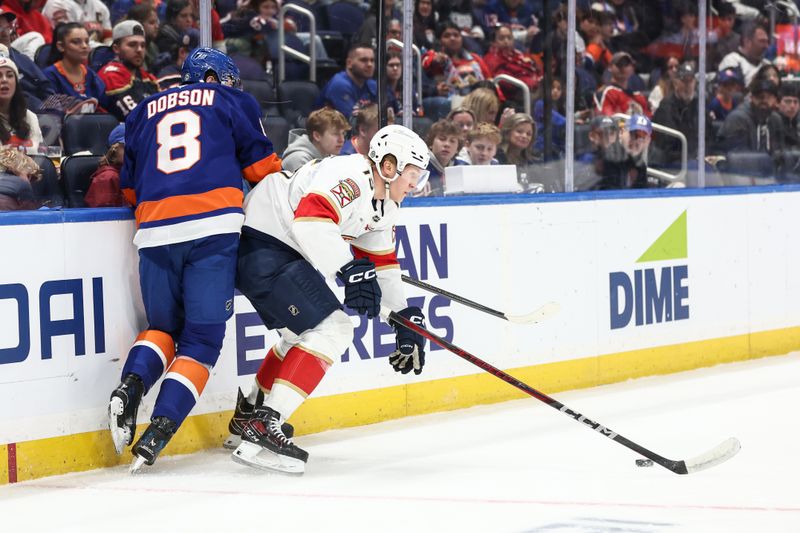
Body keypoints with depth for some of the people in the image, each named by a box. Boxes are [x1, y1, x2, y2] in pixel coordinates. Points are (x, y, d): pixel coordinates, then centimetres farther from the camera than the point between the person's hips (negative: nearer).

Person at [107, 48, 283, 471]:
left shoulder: (143, 112, 26)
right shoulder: (234, 101, 17)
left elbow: (130, 187, 27)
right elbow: (262, 166, 14)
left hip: (155, 230, 3)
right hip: (215, 226, -3)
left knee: (164, 326, 21)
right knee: (202, 337, 1)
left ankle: (130, 385, -8)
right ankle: (158, 432, -16)